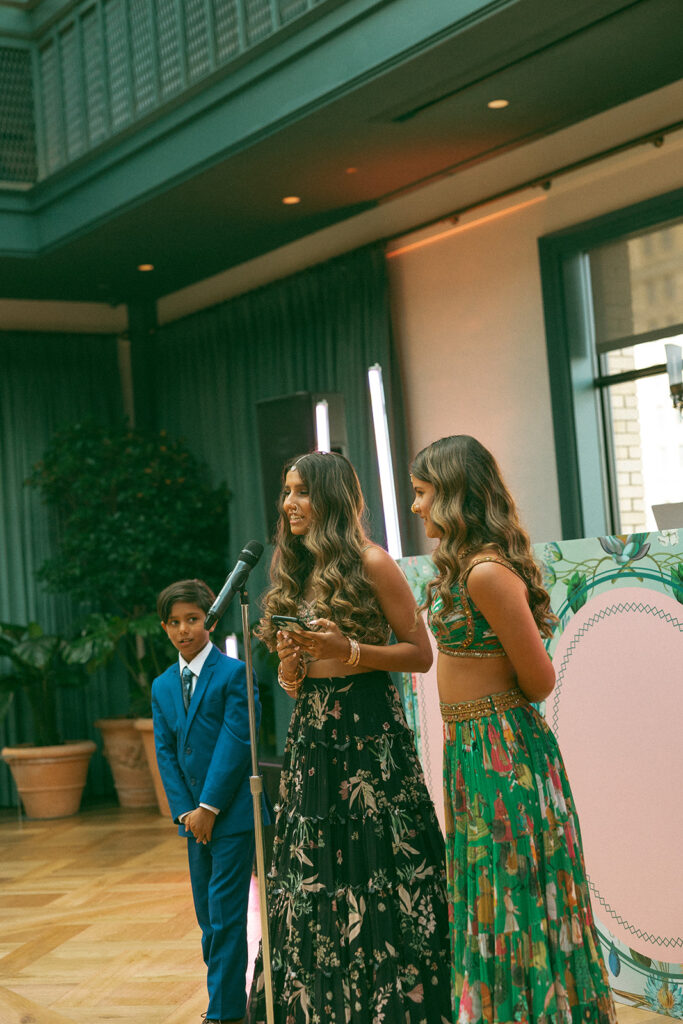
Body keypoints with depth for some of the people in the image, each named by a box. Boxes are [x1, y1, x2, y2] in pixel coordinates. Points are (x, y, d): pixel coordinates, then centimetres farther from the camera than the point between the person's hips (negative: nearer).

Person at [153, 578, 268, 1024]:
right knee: (208, 917, 11)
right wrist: (184, 810, -1)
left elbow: (235, 743, -12)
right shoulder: (162, 687, 12)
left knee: (226, 915, -6)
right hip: (196, 816, 6)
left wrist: (209, 807, -13)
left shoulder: (235, 673, -7)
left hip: (233, 814, -6)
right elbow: (166, 752, 10)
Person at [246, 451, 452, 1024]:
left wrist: (351, 651, -17)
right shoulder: (296, 575, 15)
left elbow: (421, 653, -5)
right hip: (312, 737, 7)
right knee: (312, 884, 7)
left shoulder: (371, 564, -4)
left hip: (371, 734, -6)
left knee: (377, 880, -5)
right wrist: (290, 675, 1)